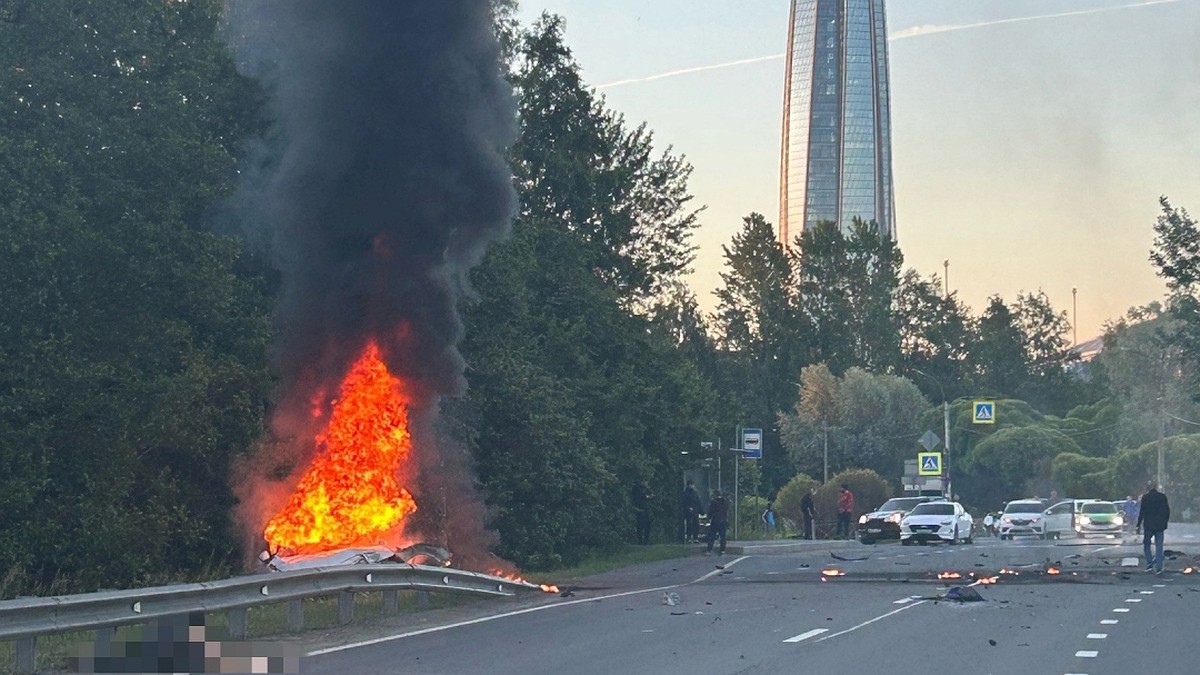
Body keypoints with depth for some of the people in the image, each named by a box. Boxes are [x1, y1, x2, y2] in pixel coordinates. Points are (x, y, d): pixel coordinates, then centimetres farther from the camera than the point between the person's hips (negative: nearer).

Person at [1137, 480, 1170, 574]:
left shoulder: (1145, 497, -7)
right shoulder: (1163, 497, 1)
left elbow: (1141, 512, -7)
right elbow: (1167, 511, 5)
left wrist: (1138, 525, 1)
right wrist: (1165, 524, 16)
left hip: (1148, 525, -2)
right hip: (1160, 526, 2)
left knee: (1146, 544, 13)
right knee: (1159, 546, 5)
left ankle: (1149, 563, 1)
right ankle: (1158, 568, -1)